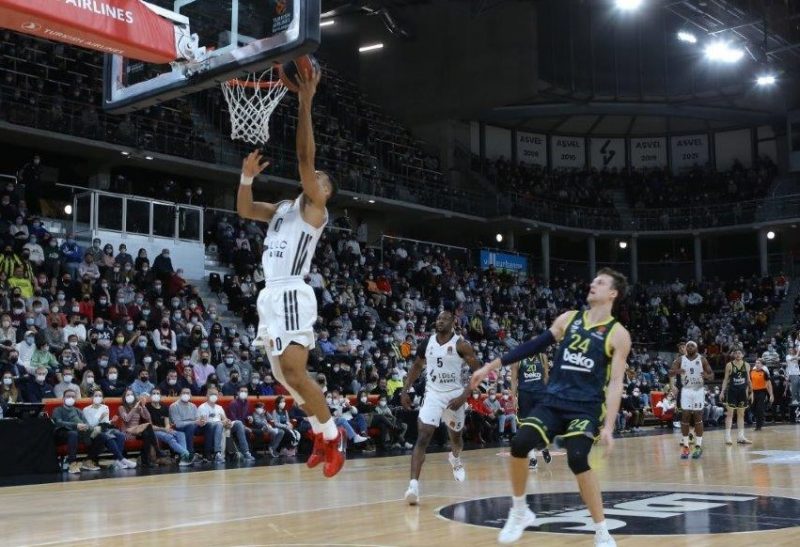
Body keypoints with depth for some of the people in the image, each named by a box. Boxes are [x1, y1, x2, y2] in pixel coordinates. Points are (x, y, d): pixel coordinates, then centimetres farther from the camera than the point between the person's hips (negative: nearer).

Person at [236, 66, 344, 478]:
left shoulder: (314, 207, -1)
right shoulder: (283, 208, 22)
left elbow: (305, 156, -12)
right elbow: (244, 210, 29)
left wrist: (304, 106, -15)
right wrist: (247, 177, 14)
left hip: (291, 295, -9)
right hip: (271, 295, 9)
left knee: (295, 372, -17)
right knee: (285, 375, 11)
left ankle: (333, 436, -2)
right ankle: (321, 434, 23)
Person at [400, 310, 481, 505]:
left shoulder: (461, 345, -12)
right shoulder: (427, 343, -1)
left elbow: (478, 372, -11)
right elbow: (416, 367, 15)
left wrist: (464, 396, -20)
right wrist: (405, 391, 6)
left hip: (454, 395, -1)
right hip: (433, 395, 1)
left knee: (456, 437, 21)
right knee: (422, 438, -17)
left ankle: (455, 458, 57)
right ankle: (414, 484, -25)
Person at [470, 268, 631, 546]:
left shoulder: (618, 334, -2)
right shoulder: (568, 319, 10)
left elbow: (615, 382, -7)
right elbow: (534, 345, 12)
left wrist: (608, 426, -16)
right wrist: (492, 366, 9)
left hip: (586, 407, -4)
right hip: (554, 401, 4)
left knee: (578, 460, -24)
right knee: (520, 444, -18)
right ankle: (520, 511, 5)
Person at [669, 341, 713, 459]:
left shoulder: (702, 359, -3)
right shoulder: (680, 359, -1)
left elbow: (712, 375, -1)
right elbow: (670, 374, -4)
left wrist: (707, 376, -26)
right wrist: (676, 371, -28)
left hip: (698, 391, -1)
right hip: (686, 391, 1)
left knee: (698, 418, 0)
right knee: (685, 418, -2)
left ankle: (698, 446, 4)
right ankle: (685, 446, 5)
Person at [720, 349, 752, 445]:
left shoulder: (746, 365, 5)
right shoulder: (729, 365, -3)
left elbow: (748, 380, 11)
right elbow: (726, 379, -1)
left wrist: (751, 393, 9)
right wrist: (722, 392, -9)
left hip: (742, 392, 3)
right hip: (732, 391, -3)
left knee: (741, 414, 9)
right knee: (730, 414, -4)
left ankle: (741, 437, 13)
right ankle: (727, 437, -3)